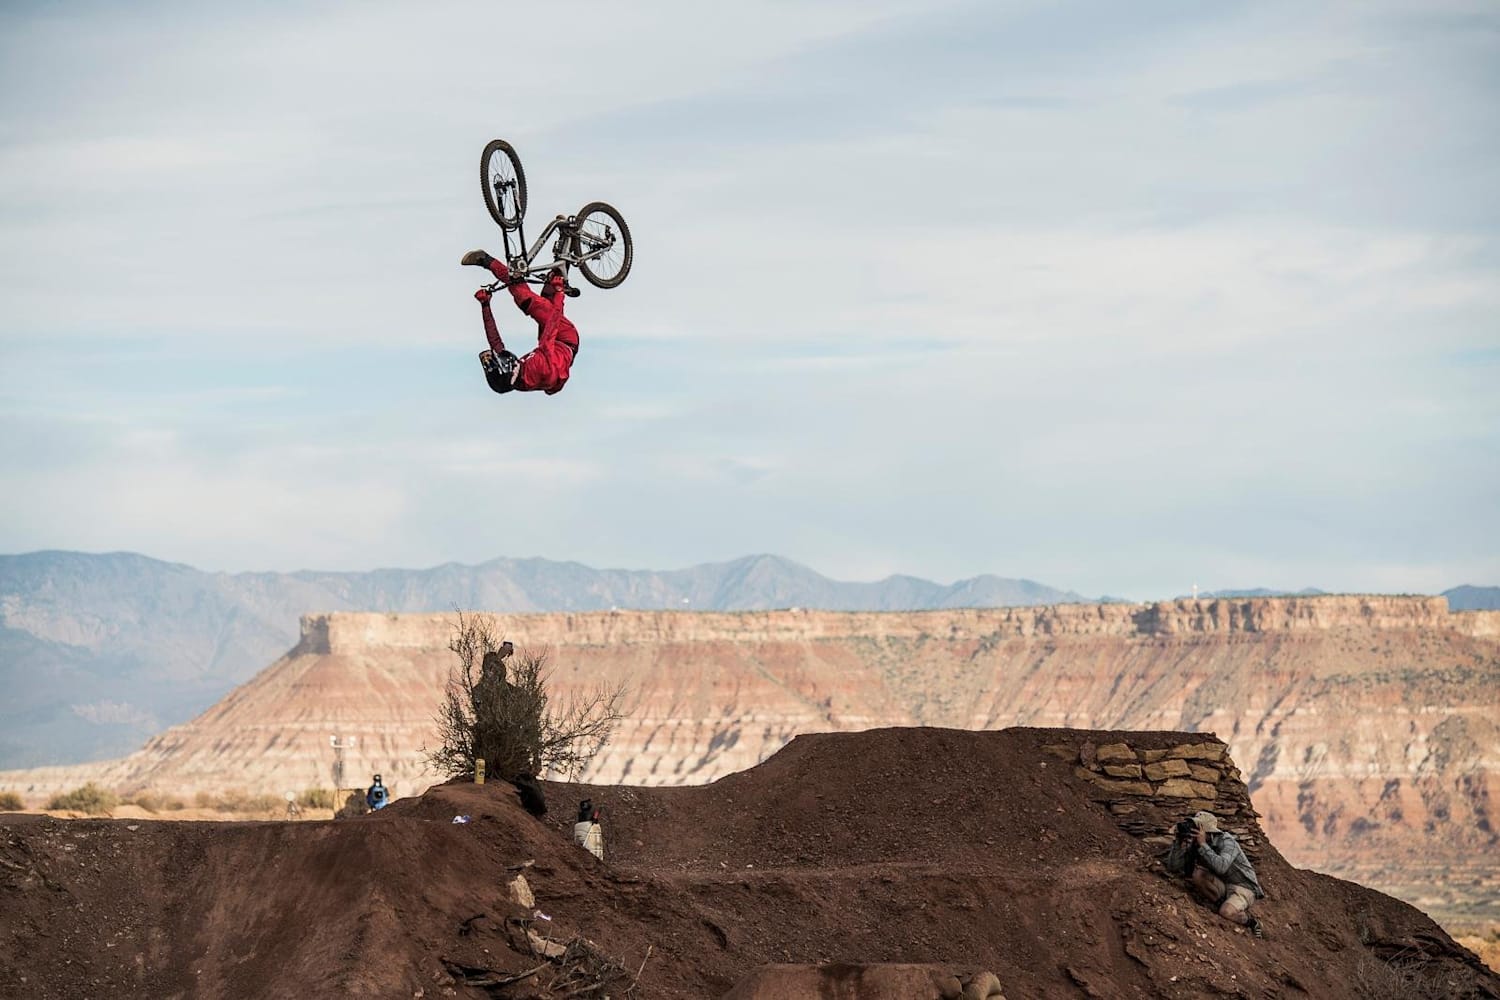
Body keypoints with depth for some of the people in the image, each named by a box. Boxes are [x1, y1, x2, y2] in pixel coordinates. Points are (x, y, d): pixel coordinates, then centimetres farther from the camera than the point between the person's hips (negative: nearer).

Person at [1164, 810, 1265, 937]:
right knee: (1197, 874, -21)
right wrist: (1179, 842, -18)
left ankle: (1251, 921, -2)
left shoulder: (1226, 841, -19)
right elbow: (1172, 867, -7)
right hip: (1223, 888, 6)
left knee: (1226, 912, -34)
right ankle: (1222, 904, -5)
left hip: (1244, 888, -6)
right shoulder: (1194, 846, -2)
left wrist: (1203, 845, -34)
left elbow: (1221, 867, -38)